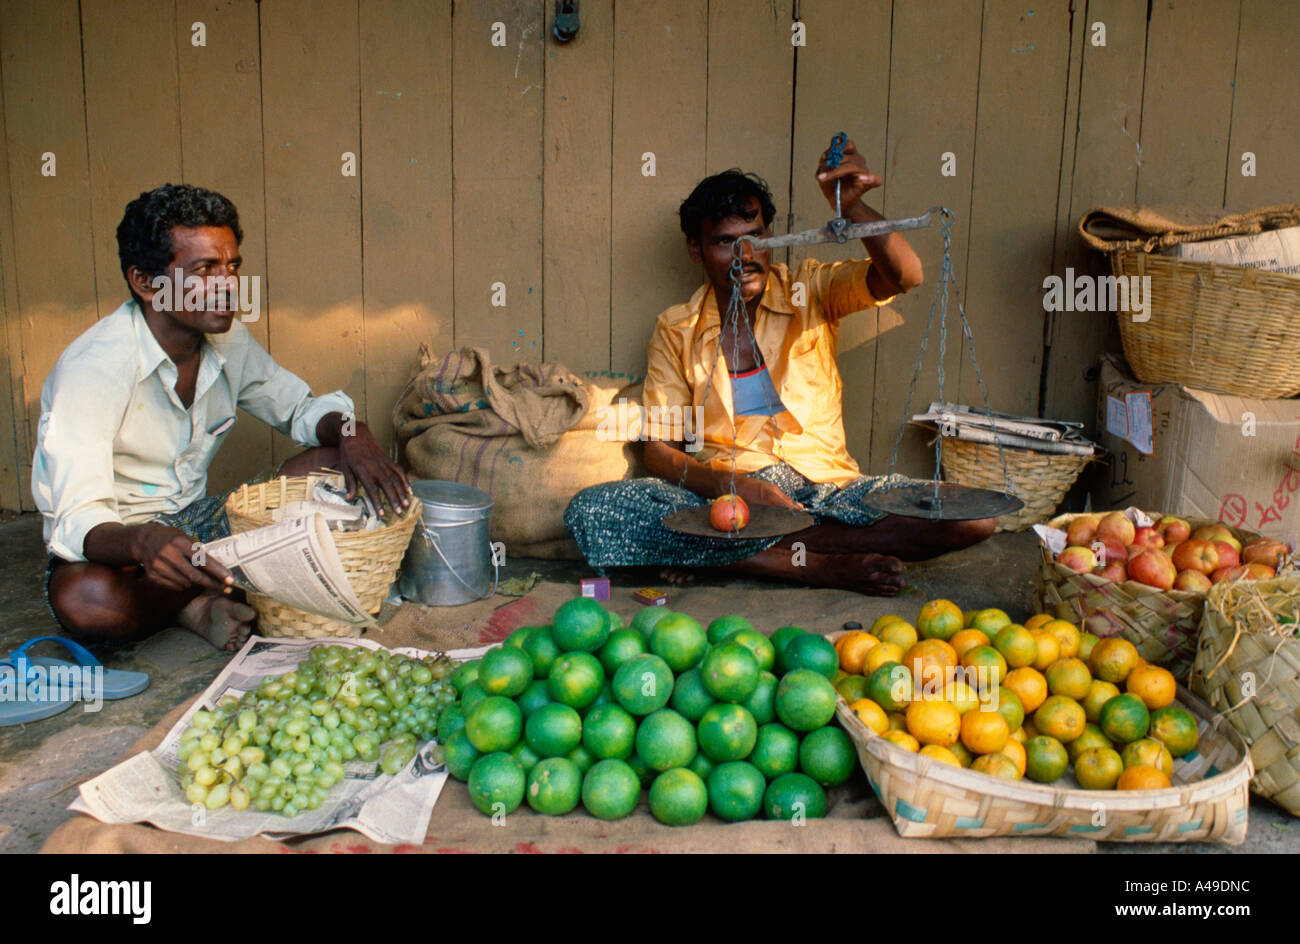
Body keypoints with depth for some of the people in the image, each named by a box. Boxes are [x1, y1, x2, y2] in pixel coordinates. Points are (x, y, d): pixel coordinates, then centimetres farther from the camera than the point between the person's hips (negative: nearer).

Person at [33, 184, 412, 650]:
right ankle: (201, 605, -10)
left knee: (336, 459, -8)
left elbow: (302, 409, 10)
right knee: (82, 599, -41)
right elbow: (79, 521, -30)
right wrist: (143, 541, -54)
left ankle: (208, 596, -18)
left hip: (196, 521, 6)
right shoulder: (92, 369, -24)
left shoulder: (229, 340, -4)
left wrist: (351, 433, -16)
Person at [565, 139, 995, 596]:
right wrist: (732, 485, -18)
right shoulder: (676, 330, 7)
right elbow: (658, 451, 2)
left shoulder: (811, 291, 7)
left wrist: (852, 206, -30)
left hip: (825, 488, 1)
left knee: (975, 515, -22)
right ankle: (824, 565, -26)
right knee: (588, 511, -28)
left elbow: (903, 276, -11)